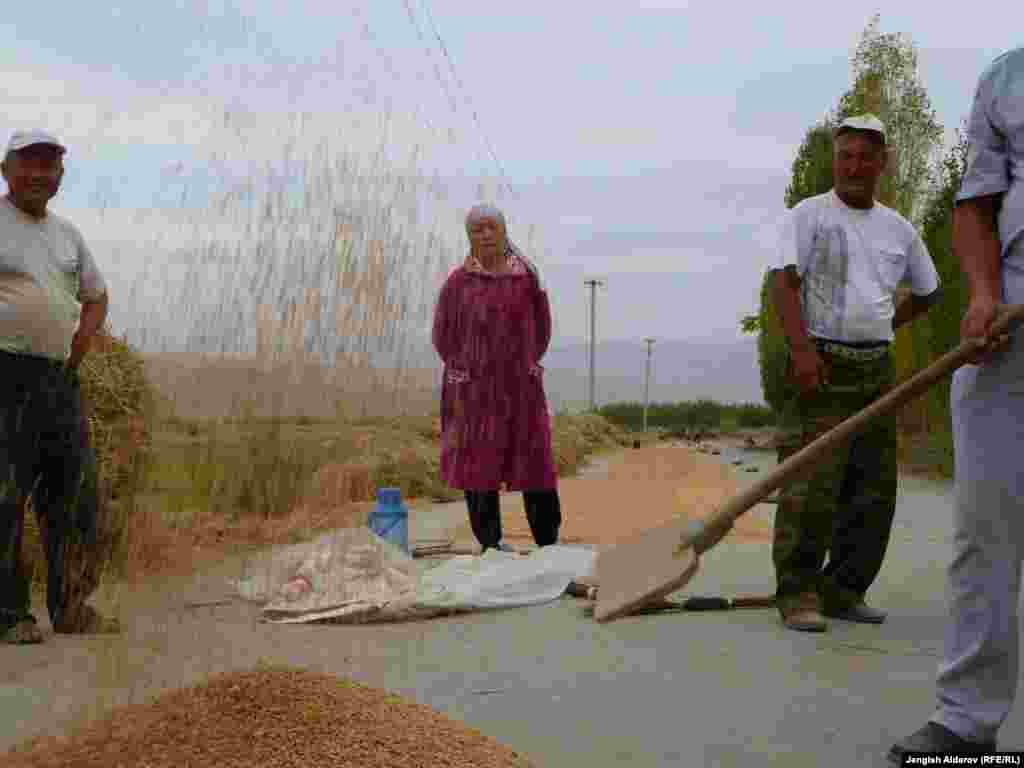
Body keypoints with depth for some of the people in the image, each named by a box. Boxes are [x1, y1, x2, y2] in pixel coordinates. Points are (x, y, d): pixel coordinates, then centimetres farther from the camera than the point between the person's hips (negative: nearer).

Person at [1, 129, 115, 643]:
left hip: (60, 379, 7)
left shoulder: (67, 234, 16)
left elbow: (96, 297, 28)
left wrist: (77, 347, 11)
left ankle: (69, 607, 18)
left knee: (75, 493, 8)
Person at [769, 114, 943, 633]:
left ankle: (844, 590, 16)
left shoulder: (898, 229, 16)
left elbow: (928, 292, 29)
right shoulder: (809, 215, 1)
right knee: (811, 483, -13)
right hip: (821, 366, -6)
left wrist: (883, 325, 15)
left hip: (877, 370, 6)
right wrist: (801, 349, -22)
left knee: (874, 488, 6)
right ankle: (798, 594, -7)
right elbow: (784, 283, -10)